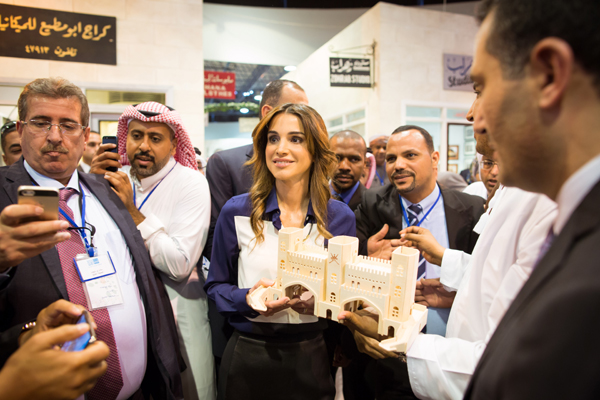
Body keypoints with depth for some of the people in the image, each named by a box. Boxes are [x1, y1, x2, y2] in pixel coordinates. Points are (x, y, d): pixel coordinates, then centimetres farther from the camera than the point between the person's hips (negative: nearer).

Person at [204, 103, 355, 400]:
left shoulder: (340, 218, -4)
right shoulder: (236, 212, -7)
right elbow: (215, 285, 2)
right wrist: (247, 298, -18)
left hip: (312, 356, 1)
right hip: (248, 355, 0)